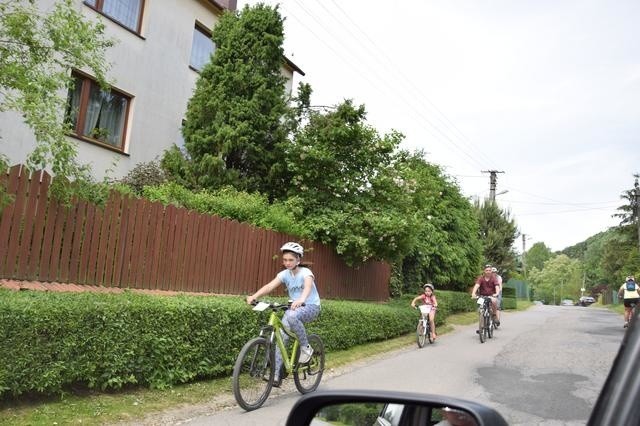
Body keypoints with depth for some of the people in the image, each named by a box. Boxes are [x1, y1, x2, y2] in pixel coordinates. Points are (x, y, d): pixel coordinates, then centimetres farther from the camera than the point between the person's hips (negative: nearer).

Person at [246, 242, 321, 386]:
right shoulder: (284, 274, -4)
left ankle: (306, 347, -16)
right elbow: (269, 286, -21)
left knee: (292, 316, -37)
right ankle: (276, 374, -7)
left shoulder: (305, 272, -17)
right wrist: (254, 296, -40)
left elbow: (308, 286, -40)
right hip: (294, 306, 5)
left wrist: (301, 300, -62)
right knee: (280, 336, -14)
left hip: (310, 306, -5)